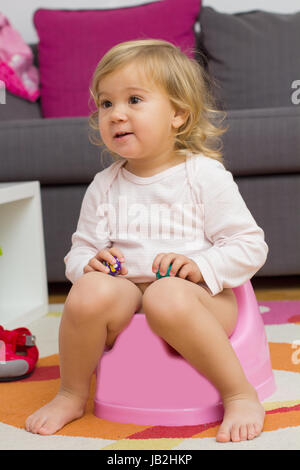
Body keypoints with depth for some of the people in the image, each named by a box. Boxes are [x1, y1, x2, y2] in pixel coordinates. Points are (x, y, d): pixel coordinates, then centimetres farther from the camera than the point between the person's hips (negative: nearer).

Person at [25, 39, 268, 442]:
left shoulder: (205, 175, -2)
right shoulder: (104, 186, 10)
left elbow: (250, 246, -3)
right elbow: (80, 250, 15)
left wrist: (200, 266, -20)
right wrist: (90, 263, -10)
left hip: (198, 298, -3)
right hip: (127, 296, 4)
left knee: (167, 298, -38)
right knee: (89, 292, -29)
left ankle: (241, 396, -20)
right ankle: (71, 395, -4)